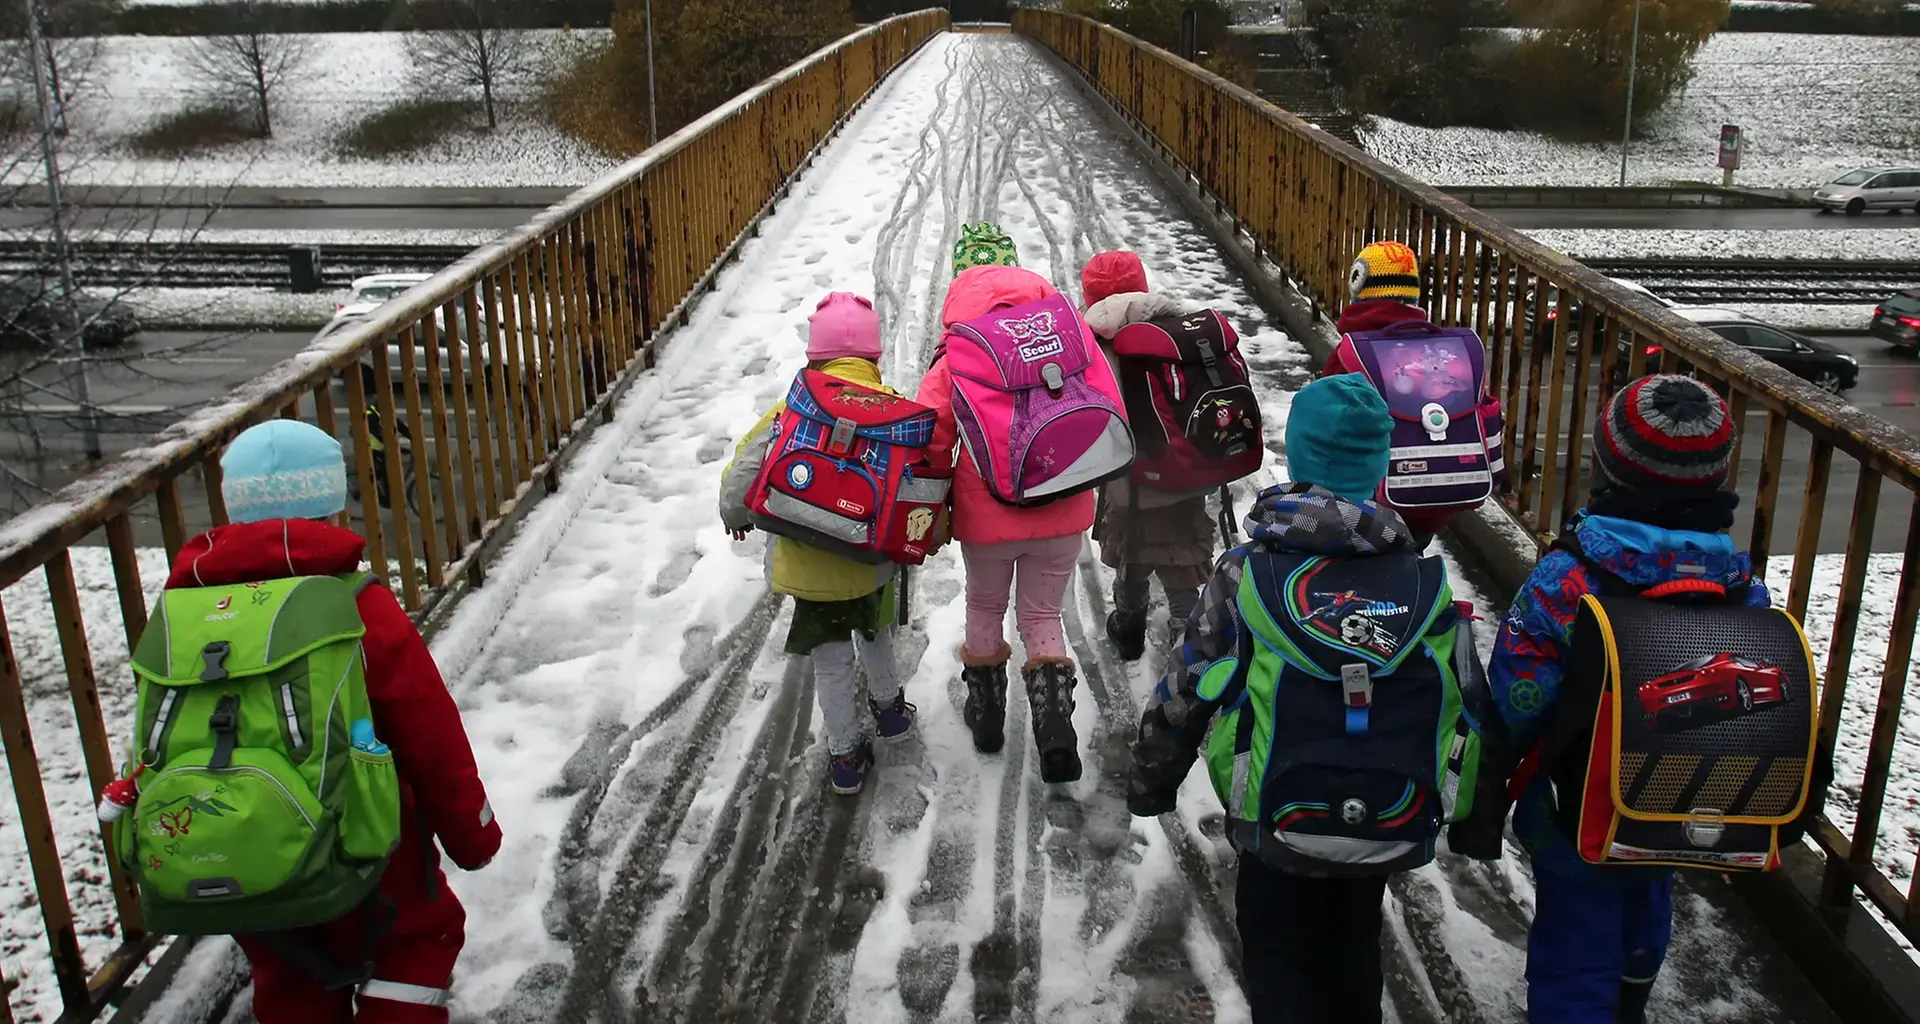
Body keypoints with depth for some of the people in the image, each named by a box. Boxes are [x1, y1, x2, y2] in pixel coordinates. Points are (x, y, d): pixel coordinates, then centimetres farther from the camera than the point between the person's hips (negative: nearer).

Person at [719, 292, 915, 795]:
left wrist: (736, 515, 12)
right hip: (873, 561, 1)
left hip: (808, 565, -1)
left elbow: (744, 468, -8)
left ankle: (846, 754, 22)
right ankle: (889, 707, 50)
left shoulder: (793, 407, -9)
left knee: (832, 660, 14)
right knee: (875, 633, 30)